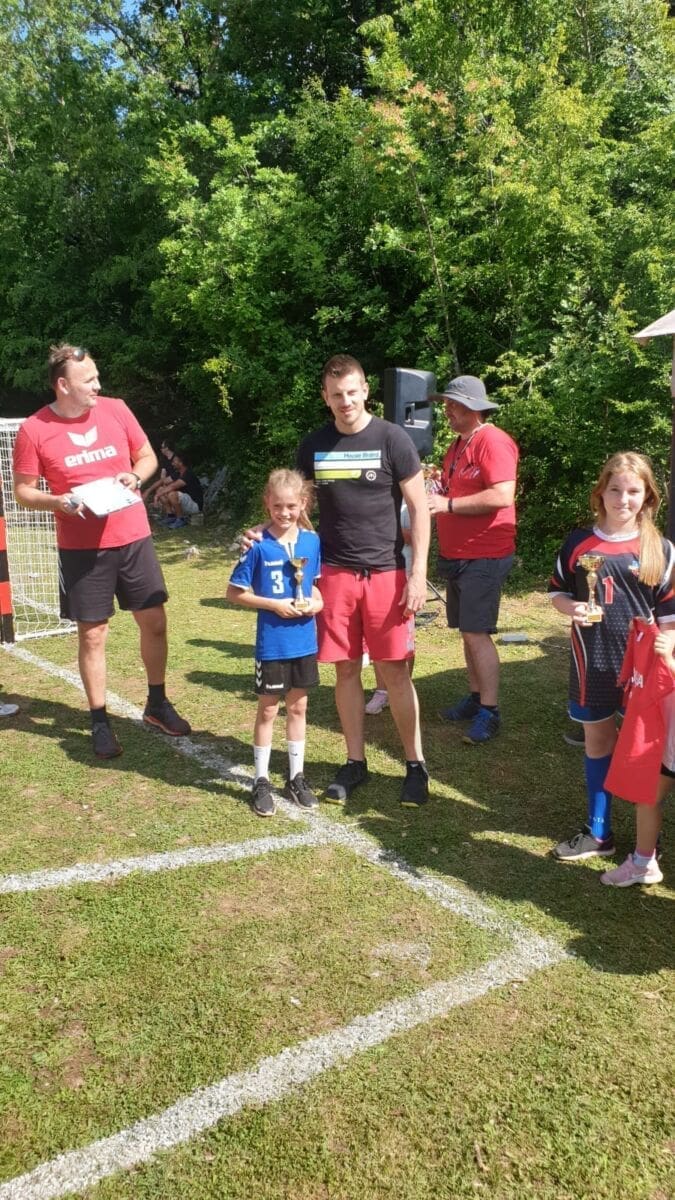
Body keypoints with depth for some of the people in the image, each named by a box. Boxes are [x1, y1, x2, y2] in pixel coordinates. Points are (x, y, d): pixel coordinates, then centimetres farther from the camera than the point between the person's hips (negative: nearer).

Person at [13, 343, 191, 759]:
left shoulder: (115, 409, 0)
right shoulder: (34, 430, -7)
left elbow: (148, 456, 11)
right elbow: (23, 490, 0)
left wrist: (135, 477, -10)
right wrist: (57, 501, -20)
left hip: (133, 537, 3)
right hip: (81, 548, -3)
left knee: (154, 622, 8)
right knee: (93, 634, 4)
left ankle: (157, 704, 29)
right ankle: (100, 722, 19)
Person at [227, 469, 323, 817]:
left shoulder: (312, 541, -1)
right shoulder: (258, 545, -12)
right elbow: (234, 592, -8)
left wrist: (317, 602, -9)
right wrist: (274, 605, -17)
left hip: (304, 640, 4)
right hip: (272, 643, -4)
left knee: (298, 707, 15)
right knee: (268, 710, 8)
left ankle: (296, 776, 29)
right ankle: (261, 781, 22)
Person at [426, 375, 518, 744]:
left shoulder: (493, 442, -14)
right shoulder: (458, 444, 16)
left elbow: (502, 496, -25)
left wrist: (447, 504, -22)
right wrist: (435, 489, 5)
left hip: (484, 557, -9)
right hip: (456, 555, 9)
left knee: (477, 633, -8)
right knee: (467, 631, 13)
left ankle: (489, 712, 0)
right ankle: (476, 697, 23)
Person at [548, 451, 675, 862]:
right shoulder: (579, 543, -1)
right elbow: (557, 591, 8)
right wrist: (569, 607, -14)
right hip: (592, 662, 2)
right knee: (597, 739, 14)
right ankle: (598, 833, 29)